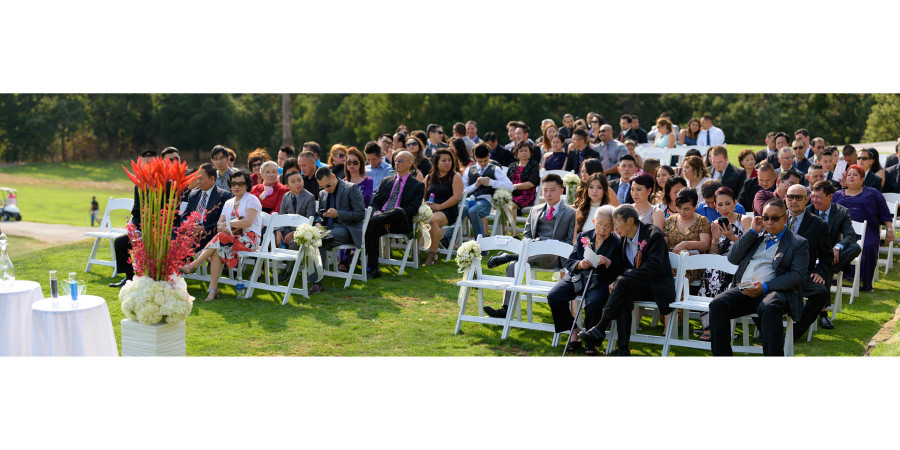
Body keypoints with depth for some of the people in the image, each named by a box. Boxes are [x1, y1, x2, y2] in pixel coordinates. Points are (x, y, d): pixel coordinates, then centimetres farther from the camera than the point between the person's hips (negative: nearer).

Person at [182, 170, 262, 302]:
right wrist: (229, 226, -12)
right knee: (217, 251, -28)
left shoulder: (252, 200, 2)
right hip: (232, 238, 5)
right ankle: (213, 289, -31)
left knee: (221, 238, -31)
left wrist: (227, 224, -6)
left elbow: (247, 222, -13)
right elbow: (220, 223, 11)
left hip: (249, 240, -5)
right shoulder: (229, 203, 22)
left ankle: (194, 265, -24)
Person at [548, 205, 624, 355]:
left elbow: (619, 271, -3)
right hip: (577, 278, 4)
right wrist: (580, 264, -14)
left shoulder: (617, 243, 0)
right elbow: (569, 262, 8)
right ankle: (574, 332, -2)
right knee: (553, 297, -19)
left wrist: (608, 262, -22)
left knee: (593, 302, -35)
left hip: (601, 282, -3)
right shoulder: (583, 236, 9)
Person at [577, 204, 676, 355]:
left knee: (623, 282, -30)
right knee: (624, 296, -29)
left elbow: (653, 267, -21)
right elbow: (624, 267, 12)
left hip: (658, 287, -6)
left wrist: (624, 276, -23)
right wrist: (615, 283, -11)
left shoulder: (653, 234, -12)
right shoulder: (623, 240, 10)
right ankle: (623, 347, -31)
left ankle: (599, 329, -26)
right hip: (634, 285, 6)